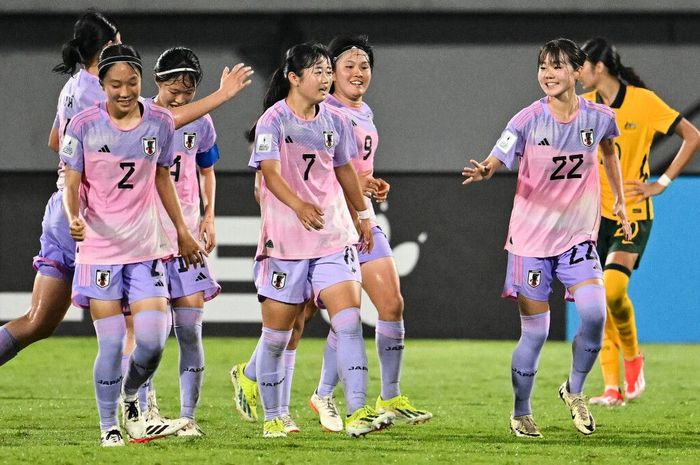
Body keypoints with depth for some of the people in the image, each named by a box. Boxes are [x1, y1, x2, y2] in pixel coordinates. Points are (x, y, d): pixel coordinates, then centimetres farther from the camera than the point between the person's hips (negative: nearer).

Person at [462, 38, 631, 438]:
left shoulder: (599, 117, -3)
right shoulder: (528, 120, -12)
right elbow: (497, 160, -22)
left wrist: (620, 200, 23)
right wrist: (482, 172, -45)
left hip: (578, 237, 2)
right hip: (531, 239, -2)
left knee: (594, 315, -18)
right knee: (535, 333, -1)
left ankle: (574, 390, 7)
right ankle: (521, 414, 18)